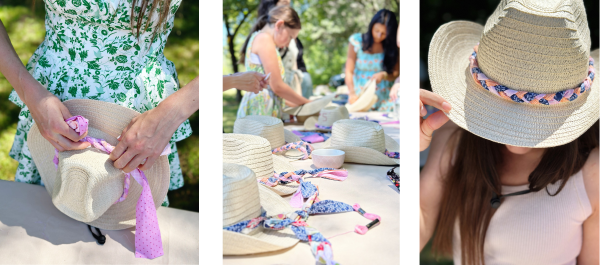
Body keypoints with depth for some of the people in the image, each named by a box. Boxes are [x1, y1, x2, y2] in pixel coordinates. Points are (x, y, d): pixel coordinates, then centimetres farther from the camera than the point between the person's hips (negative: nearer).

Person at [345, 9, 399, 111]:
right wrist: (352, 93, -19)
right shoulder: (357, 41, 0)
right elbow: (349, 71, -4)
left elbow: (396, 73, 7)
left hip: (384, 99, 1)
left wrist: (384, 75, -15)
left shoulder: (392, 47, 4)